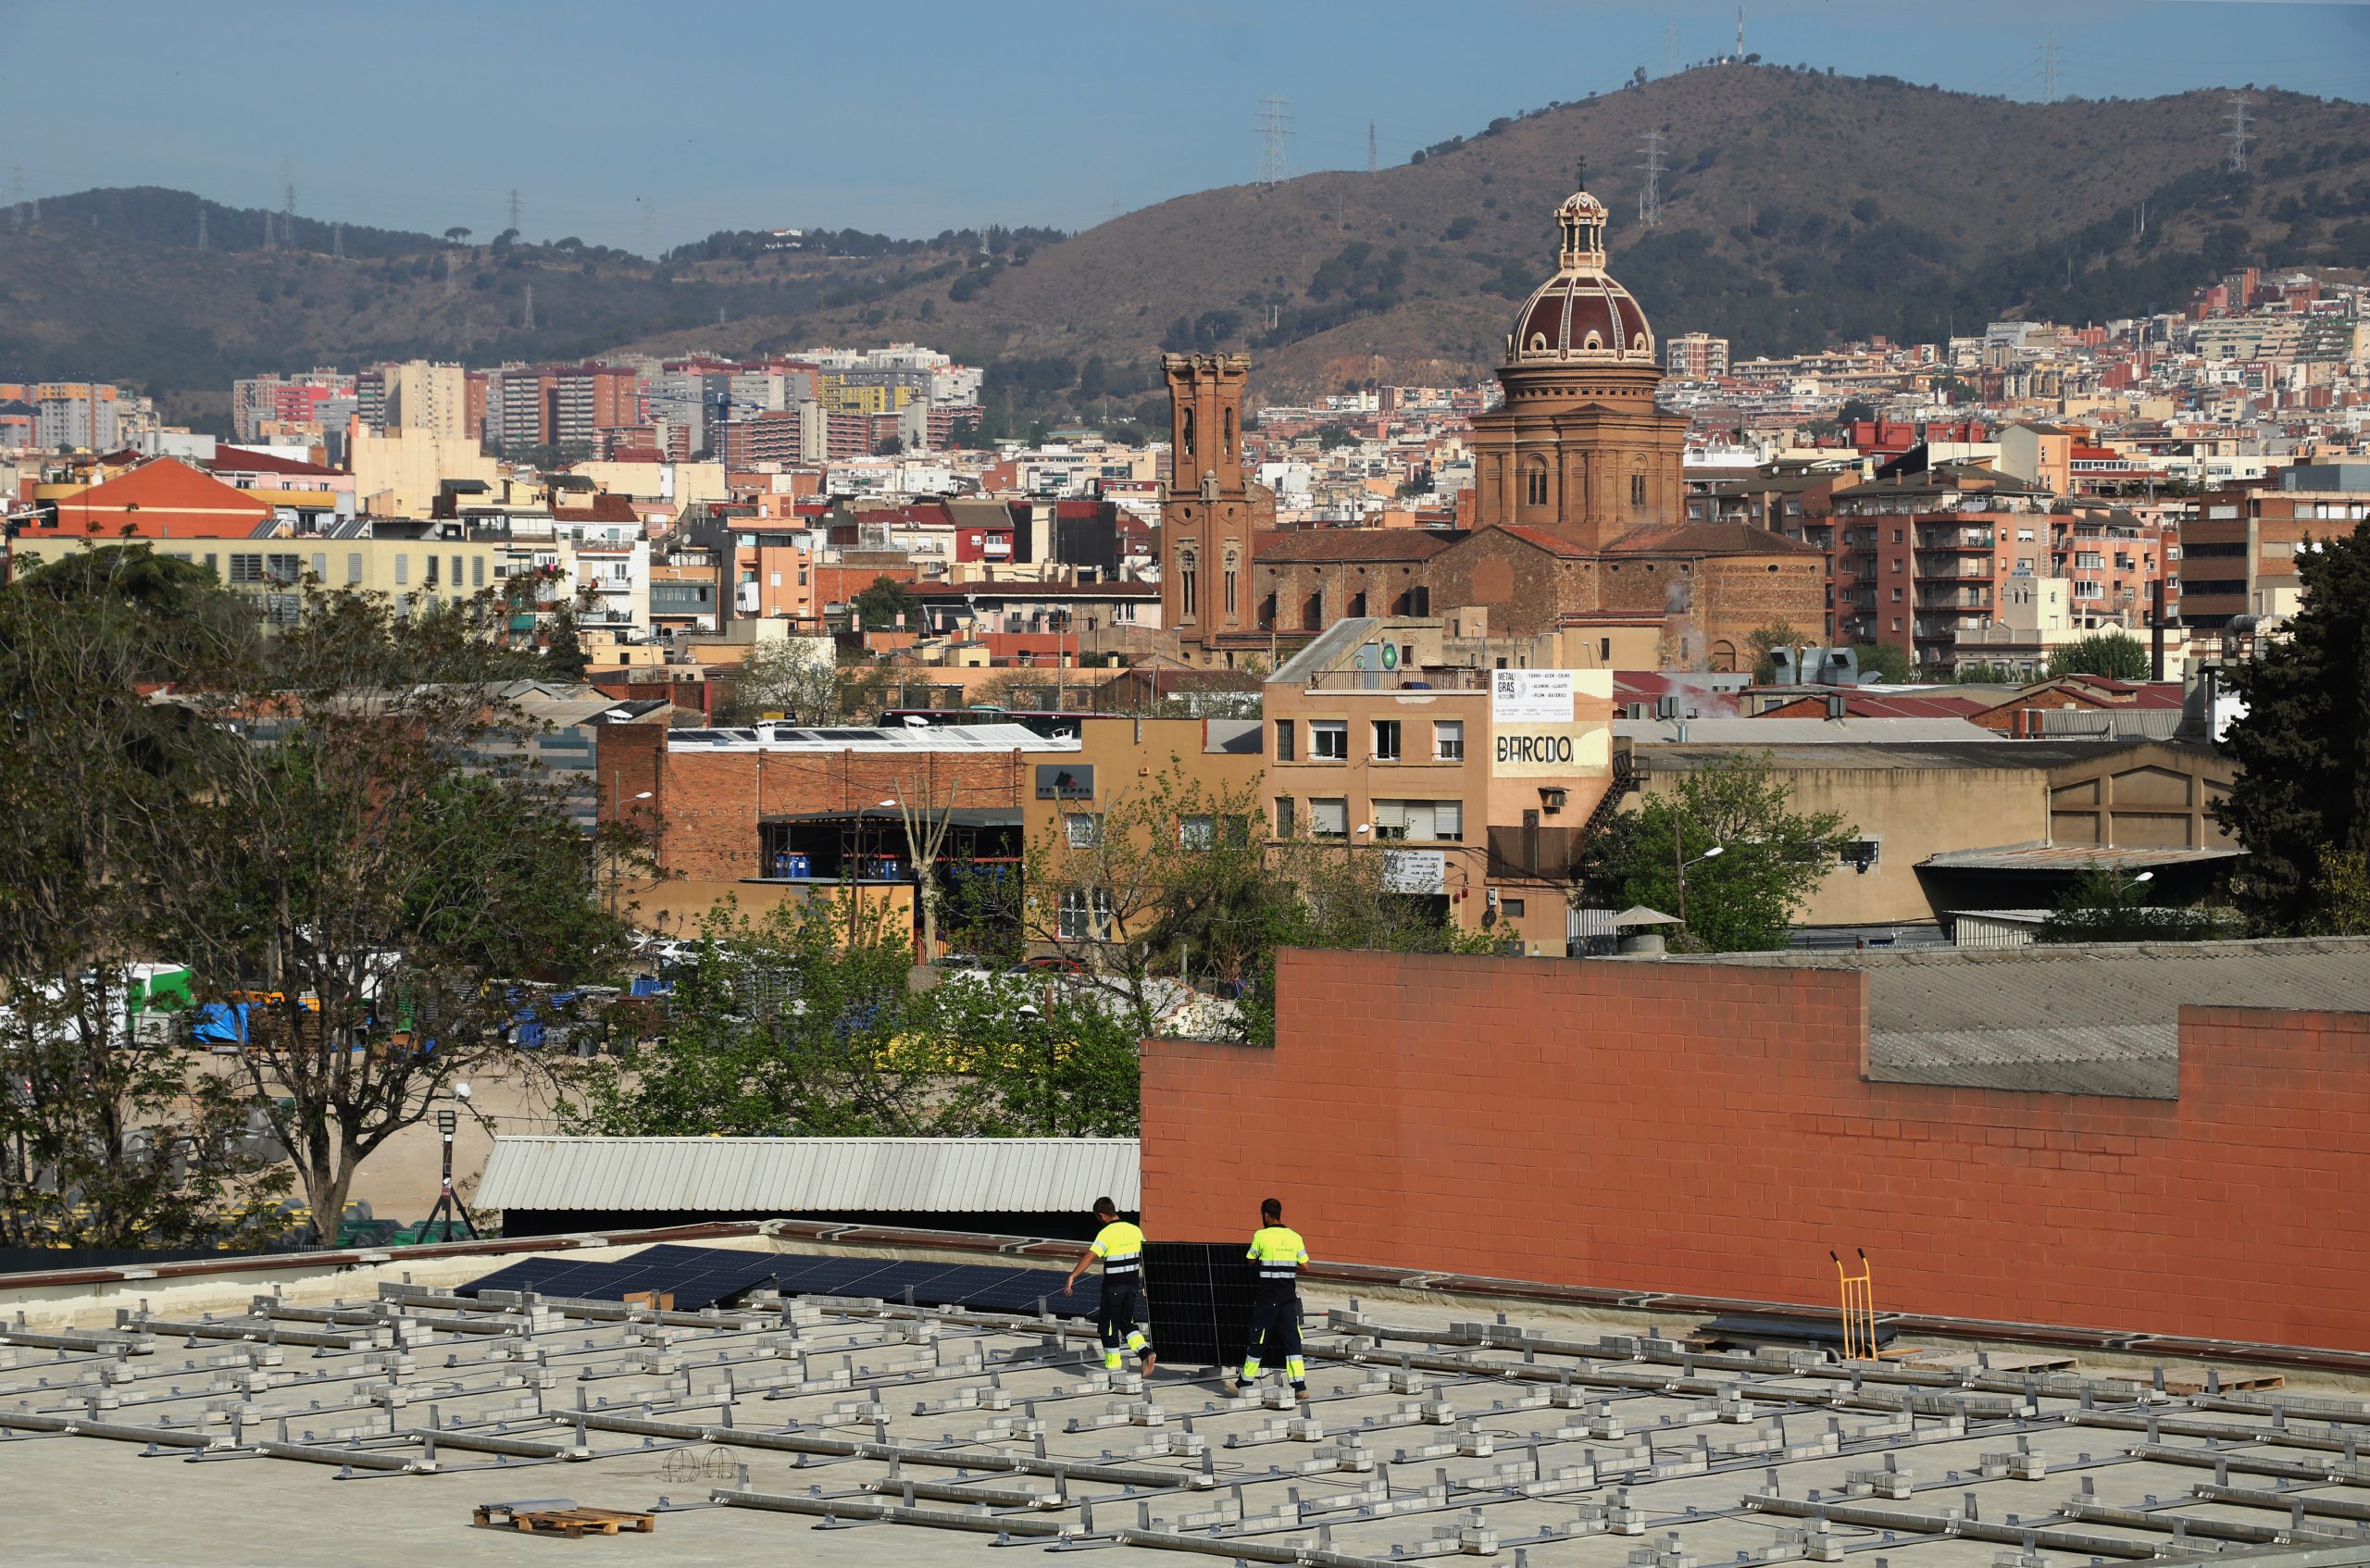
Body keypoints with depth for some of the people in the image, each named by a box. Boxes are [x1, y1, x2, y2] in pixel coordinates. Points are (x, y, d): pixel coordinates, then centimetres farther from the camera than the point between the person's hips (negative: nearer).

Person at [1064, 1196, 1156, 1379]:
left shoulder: (1106, 1234, -16)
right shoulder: (1135, 1231, 4)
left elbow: (1089, 1257, -26)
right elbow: (1146, 1255, 14)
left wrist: (1072, 1277, -29)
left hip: (1113, 1287, -6)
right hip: (1133, 1284, 6)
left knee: (1108, 1325, 7)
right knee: (1126, 1321, 19)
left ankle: (1113, 1367, 12)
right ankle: (1145, 1352, -1)